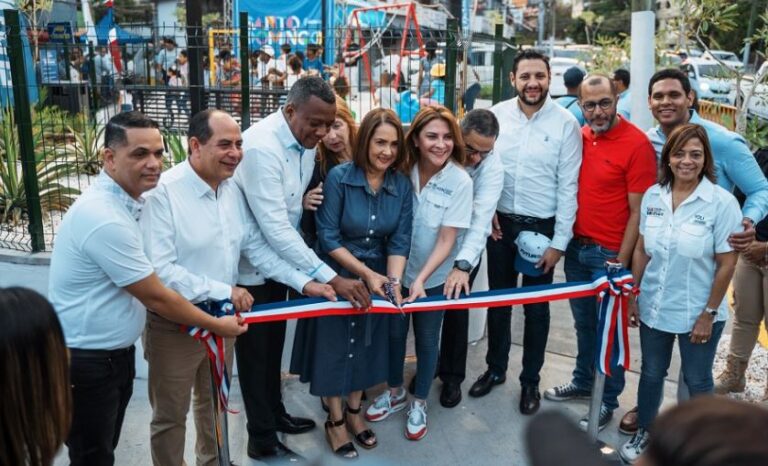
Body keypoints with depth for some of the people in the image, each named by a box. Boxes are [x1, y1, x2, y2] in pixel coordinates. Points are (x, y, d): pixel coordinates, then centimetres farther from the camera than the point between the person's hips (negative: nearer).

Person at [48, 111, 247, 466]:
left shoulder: (121, 200, 4)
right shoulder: (105, 218, -28)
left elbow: (146, 285, 14)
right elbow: (155, 297, -22)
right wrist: (216, 325, -10)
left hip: (114, 352, 9)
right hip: (86, 361, -9)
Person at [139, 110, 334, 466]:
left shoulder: (233, 190, 0)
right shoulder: (163, 193, -23)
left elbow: (256, 247, 5)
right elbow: (160, 270, -28)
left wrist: (304, 283, -3)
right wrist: (223, 291, -27)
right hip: (174, 324, -7)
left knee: (214, 404, 26)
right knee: (170, 416, 12)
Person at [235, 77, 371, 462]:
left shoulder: (307, 141, -5)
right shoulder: (261, 146, -30)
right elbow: (275, 228, -34)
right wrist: (330, 278, -35)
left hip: (280, 260, 7)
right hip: (250, 265, -7)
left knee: (274, 345, 22)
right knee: (255, 352, 7)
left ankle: (275, 413, 42)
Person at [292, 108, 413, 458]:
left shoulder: (402, 185, -8)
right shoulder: (338, 177, -19)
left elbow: (400, 240, -9)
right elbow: (327, 238, -18)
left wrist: (394, 280, -24)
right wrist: (365, 273, -20)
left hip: (378, 279, 4)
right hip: (337, 277, -4)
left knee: (367, 346, 16)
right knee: (334, 347, 7)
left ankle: (353, 411, 37)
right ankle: (335, 421, 27)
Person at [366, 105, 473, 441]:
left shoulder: (460, 182, -18)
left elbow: (447, 240, -17)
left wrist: (421, 278, -23)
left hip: (433, 277, -2)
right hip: (397, 270, 2)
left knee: (426, 339, 13)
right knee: (394, 332, 17)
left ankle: (419, 402, 35)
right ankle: (395, 392, 40)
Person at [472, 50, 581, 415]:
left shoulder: (565, 123, -10)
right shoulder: (496, 115, -3)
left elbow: (568, 187, -9)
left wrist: (559, 242, -10)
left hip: (541, 227, -2)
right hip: (500, 222, 3)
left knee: (536, 307, 11)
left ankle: (530, 380, 29)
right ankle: (495, 369, 36)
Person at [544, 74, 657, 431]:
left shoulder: (637, 143, -14)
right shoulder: (579, 137, 4)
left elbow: (638, 210, -14)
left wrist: (622, 261, -14)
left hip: (609, 254, -5)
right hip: (576, 247, 6)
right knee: (583, 322, 20)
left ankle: (608, 401, 24)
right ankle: (583, 381, 39)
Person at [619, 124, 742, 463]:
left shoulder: (722, 202, -14)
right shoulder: (652, 196, -2)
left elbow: (727, 263, -12)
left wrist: (709, 313, -11)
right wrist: (633, 296, 6)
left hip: (697, 312, -3)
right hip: (654, 307, 4)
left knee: (697, 380, 13)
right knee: (651, 373, 18)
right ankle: (643, 433, 39)